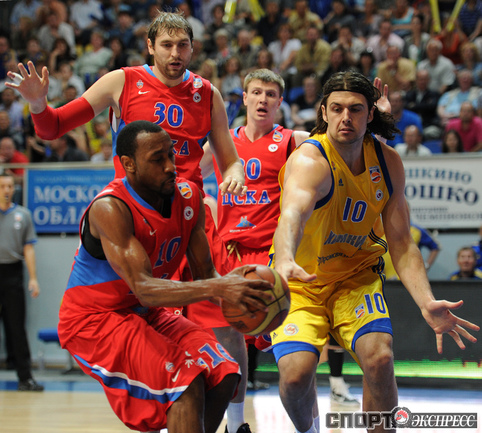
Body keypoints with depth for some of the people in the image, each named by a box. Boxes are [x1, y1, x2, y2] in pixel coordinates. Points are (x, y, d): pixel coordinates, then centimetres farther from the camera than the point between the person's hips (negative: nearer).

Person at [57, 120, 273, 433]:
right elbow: (143, 287, -36)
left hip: (148, 314, 7)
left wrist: (233, 290, -28)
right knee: (186, 381, -26)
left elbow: (205, 273, -3)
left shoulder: (188, 198, -6)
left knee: (224, 374, -9)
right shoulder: (109, 208, -28)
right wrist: (217, 288, -49)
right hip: (93, 321, -7)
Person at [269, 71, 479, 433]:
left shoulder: (388, 162, -7)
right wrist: (284, 262, -71)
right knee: (295, 373, -22)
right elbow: (293, 213, -48)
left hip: (357, 276, 3)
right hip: (301, 281, -3)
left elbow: (401, 243, -2)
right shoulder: (310, 161, -26)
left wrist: (426, 303, -19)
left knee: (379, 358, -23)